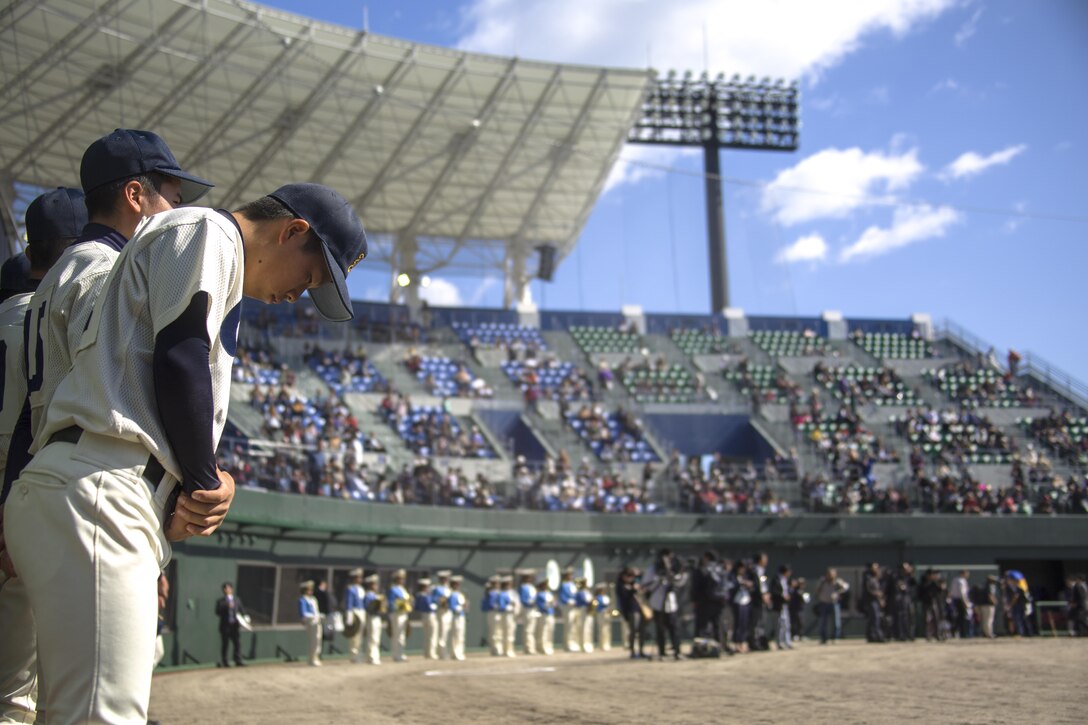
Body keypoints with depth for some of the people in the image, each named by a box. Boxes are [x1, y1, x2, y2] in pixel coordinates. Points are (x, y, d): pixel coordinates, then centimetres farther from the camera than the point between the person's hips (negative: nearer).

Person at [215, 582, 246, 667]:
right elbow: (218, 612, -9)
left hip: (235, 625, 3)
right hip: (225, 626, -3)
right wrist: (226, 607, -20)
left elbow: (242, 610, 16)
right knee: (224, 644, 0)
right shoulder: (221, 601, 4)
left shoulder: (237, 600, 15)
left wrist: (241, 615, -4)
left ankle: (238, 661, -2)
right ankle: (224, 662, 6)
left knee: (238, 643, -4)